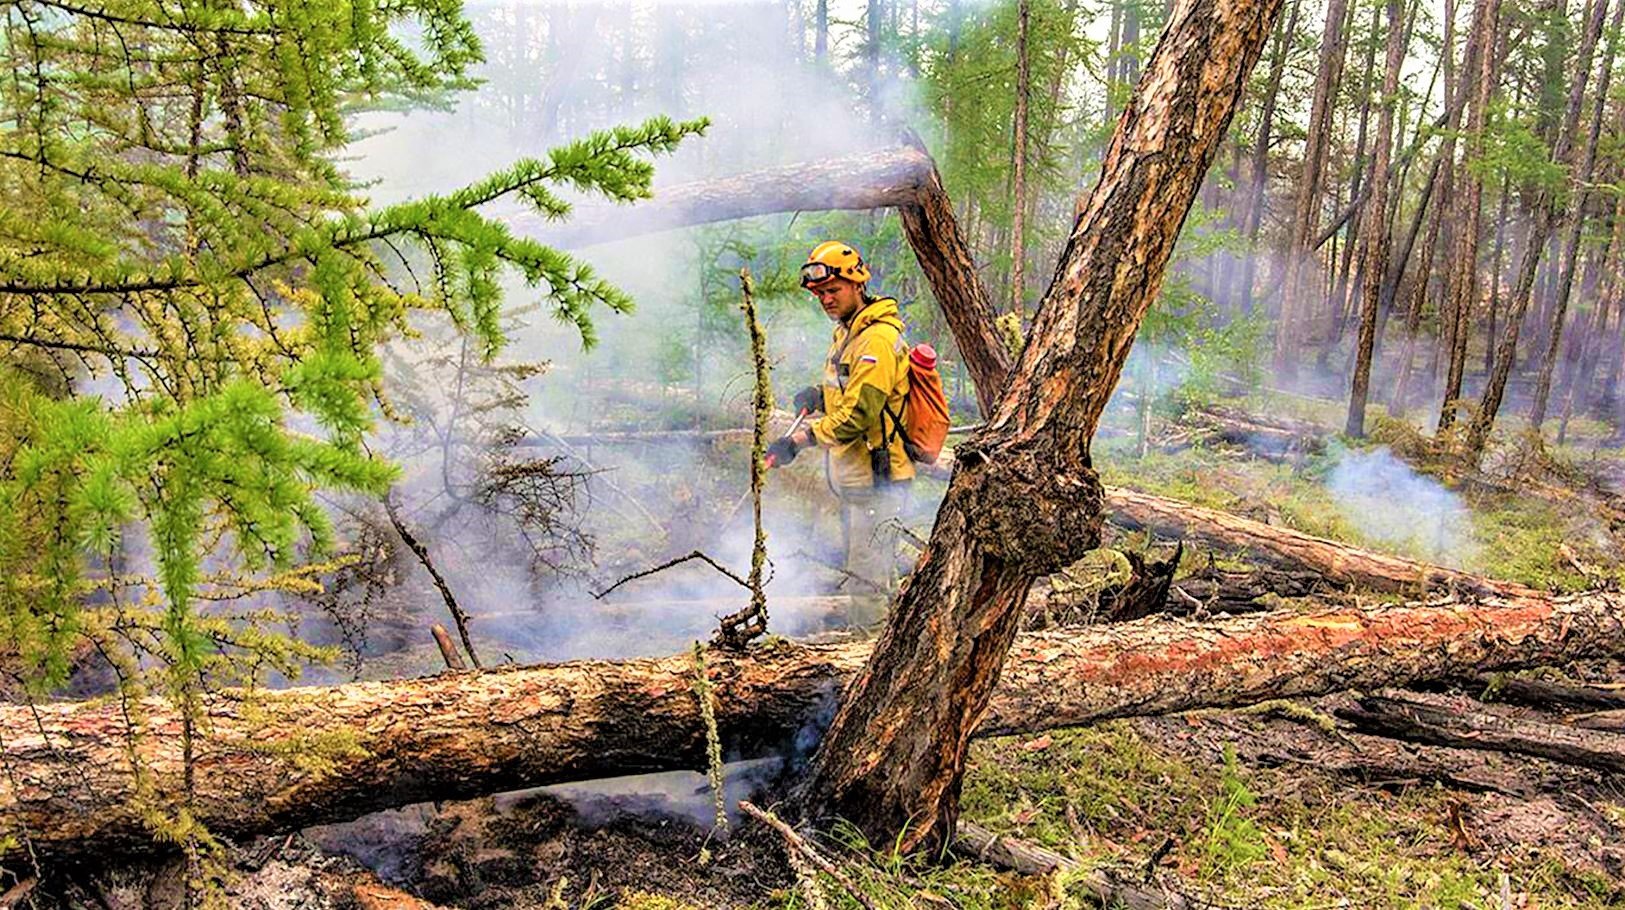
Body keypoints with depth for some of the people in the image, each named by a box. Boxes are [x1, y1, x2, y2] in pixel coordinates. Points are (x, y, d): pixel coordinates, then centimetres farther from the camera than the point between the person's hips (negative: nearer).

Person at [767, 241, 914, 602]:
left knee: (865, 586, -8)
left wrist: (798, 441, -23)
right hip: (854, 478, 10)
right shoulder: (846, 333, 13)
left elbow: (857, 417, -24)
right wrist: (821, 396, 4)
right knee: (880, 579, 20)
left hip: (875, 480, -10)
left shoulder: (877, 340, -20)